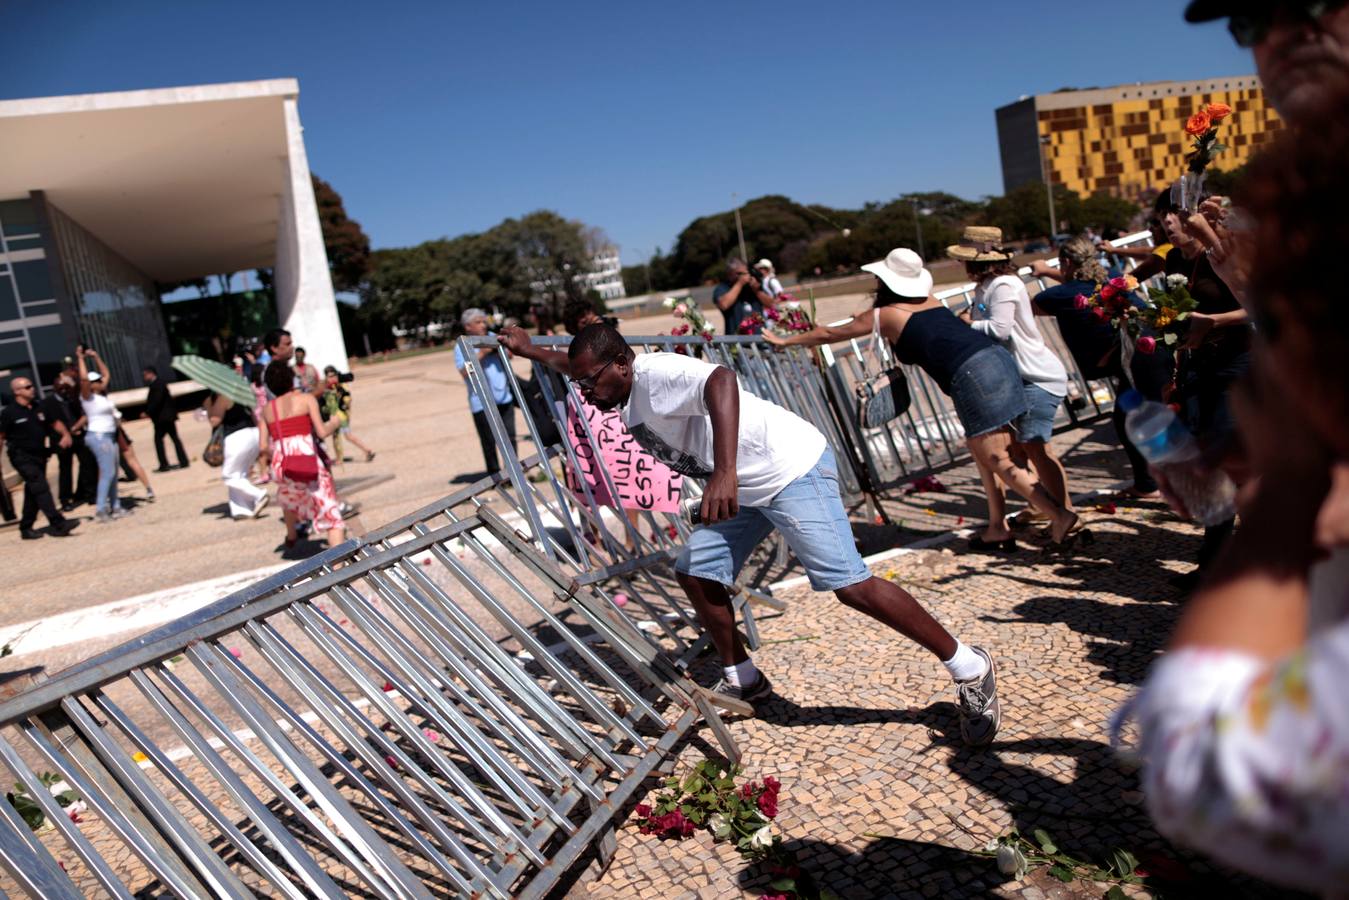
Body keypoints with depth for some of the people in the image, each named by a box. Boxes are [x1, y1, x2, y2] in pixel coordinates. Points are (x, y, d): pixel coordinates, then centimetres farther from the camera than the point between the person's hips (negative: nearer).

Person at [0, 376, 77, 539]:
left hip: (39, 455, 7)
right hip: (22, 457, -7)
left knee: (33, 493, 12)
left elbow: (55, 422, 16)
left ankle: (26, 528, 24)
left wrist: (65, 434, -4)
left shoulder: (38, 408, 8)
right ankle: (57, 524, -20)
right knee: (41, 488, -16)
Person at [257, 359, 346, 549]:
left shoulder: (266, 409, 15)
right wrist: (334, 422, 16)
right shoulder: (306, 399, 4)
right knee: (331, 513, -2)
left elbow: (263, 448, 9)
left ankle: (291, 536, 56)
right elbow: (322, 432, -5)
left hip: (281, 464, 5)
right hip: (307, 460, -5)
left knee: (288, 495, 37)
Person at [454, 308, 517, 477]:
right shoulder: (462, 347, -3)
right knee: (489, 441, -2)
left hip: (504, 397, 5)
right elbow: (464, 372, -16)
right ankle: (494, 475, 7)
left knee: (510, 437, 6)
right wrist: (482, 353, -20)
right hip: (482, 402, -5)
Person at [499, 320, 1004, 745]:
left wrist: (723, 473, -53)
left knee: (849, 584, -15)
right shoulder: (619, 388, 7)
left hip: (790, 469, -10)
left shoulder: (654, 374, -23)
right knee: (697, 573, 8)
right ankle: (744, 681, 24)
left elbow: (720, 381, -45)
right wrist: (530, 352, 36)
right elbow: (578, 364, 31)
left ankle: (970, 669, -3)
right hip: (741, 487, 10)